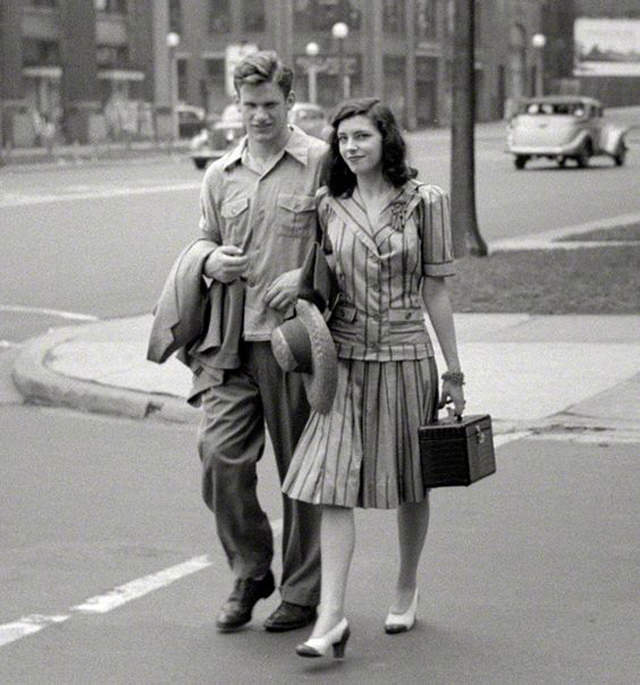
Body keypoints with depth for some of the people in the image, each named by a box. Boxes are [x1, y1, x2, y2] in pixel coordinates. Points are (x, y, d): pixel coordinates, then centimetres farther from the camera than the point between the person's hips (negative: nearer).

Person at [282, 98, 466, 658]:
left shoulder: (423, 202, -1)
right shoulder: (328, 207, 3)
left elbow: (435, 290, 1)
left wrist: (454, 372, 2)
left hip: (405, 359, -1)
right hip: (344, 360, 1)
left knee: (410, 485, 12)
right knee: (333, 485, -10)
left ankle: (406, 590, 33)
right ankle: (331, 617, -12)